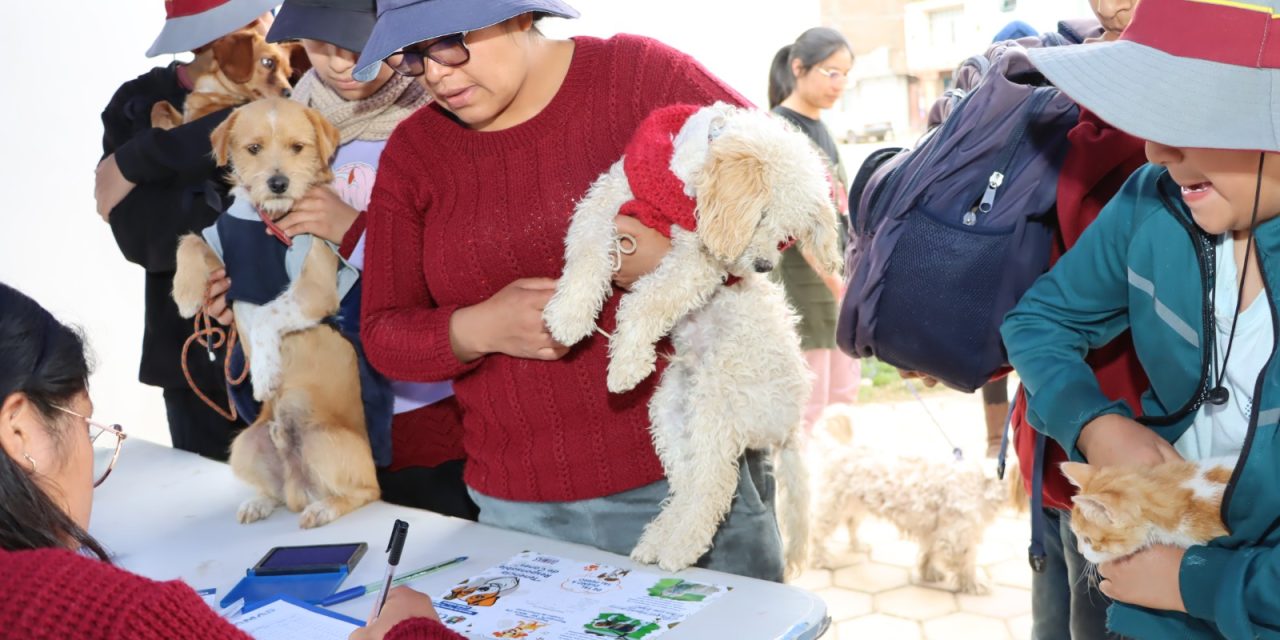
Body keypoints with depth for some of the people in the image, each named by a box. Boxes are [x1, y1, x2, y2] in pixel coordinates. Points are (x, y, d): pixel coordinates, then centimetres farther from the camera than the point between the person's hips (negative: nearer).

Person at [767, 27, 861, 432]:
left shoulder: (821, 128, 14)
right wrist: (835, 283, -23)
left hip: (839, 278, 9)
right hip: (802, 278, -9)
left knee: (844, 397, 12)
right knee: (806, 407, -5)